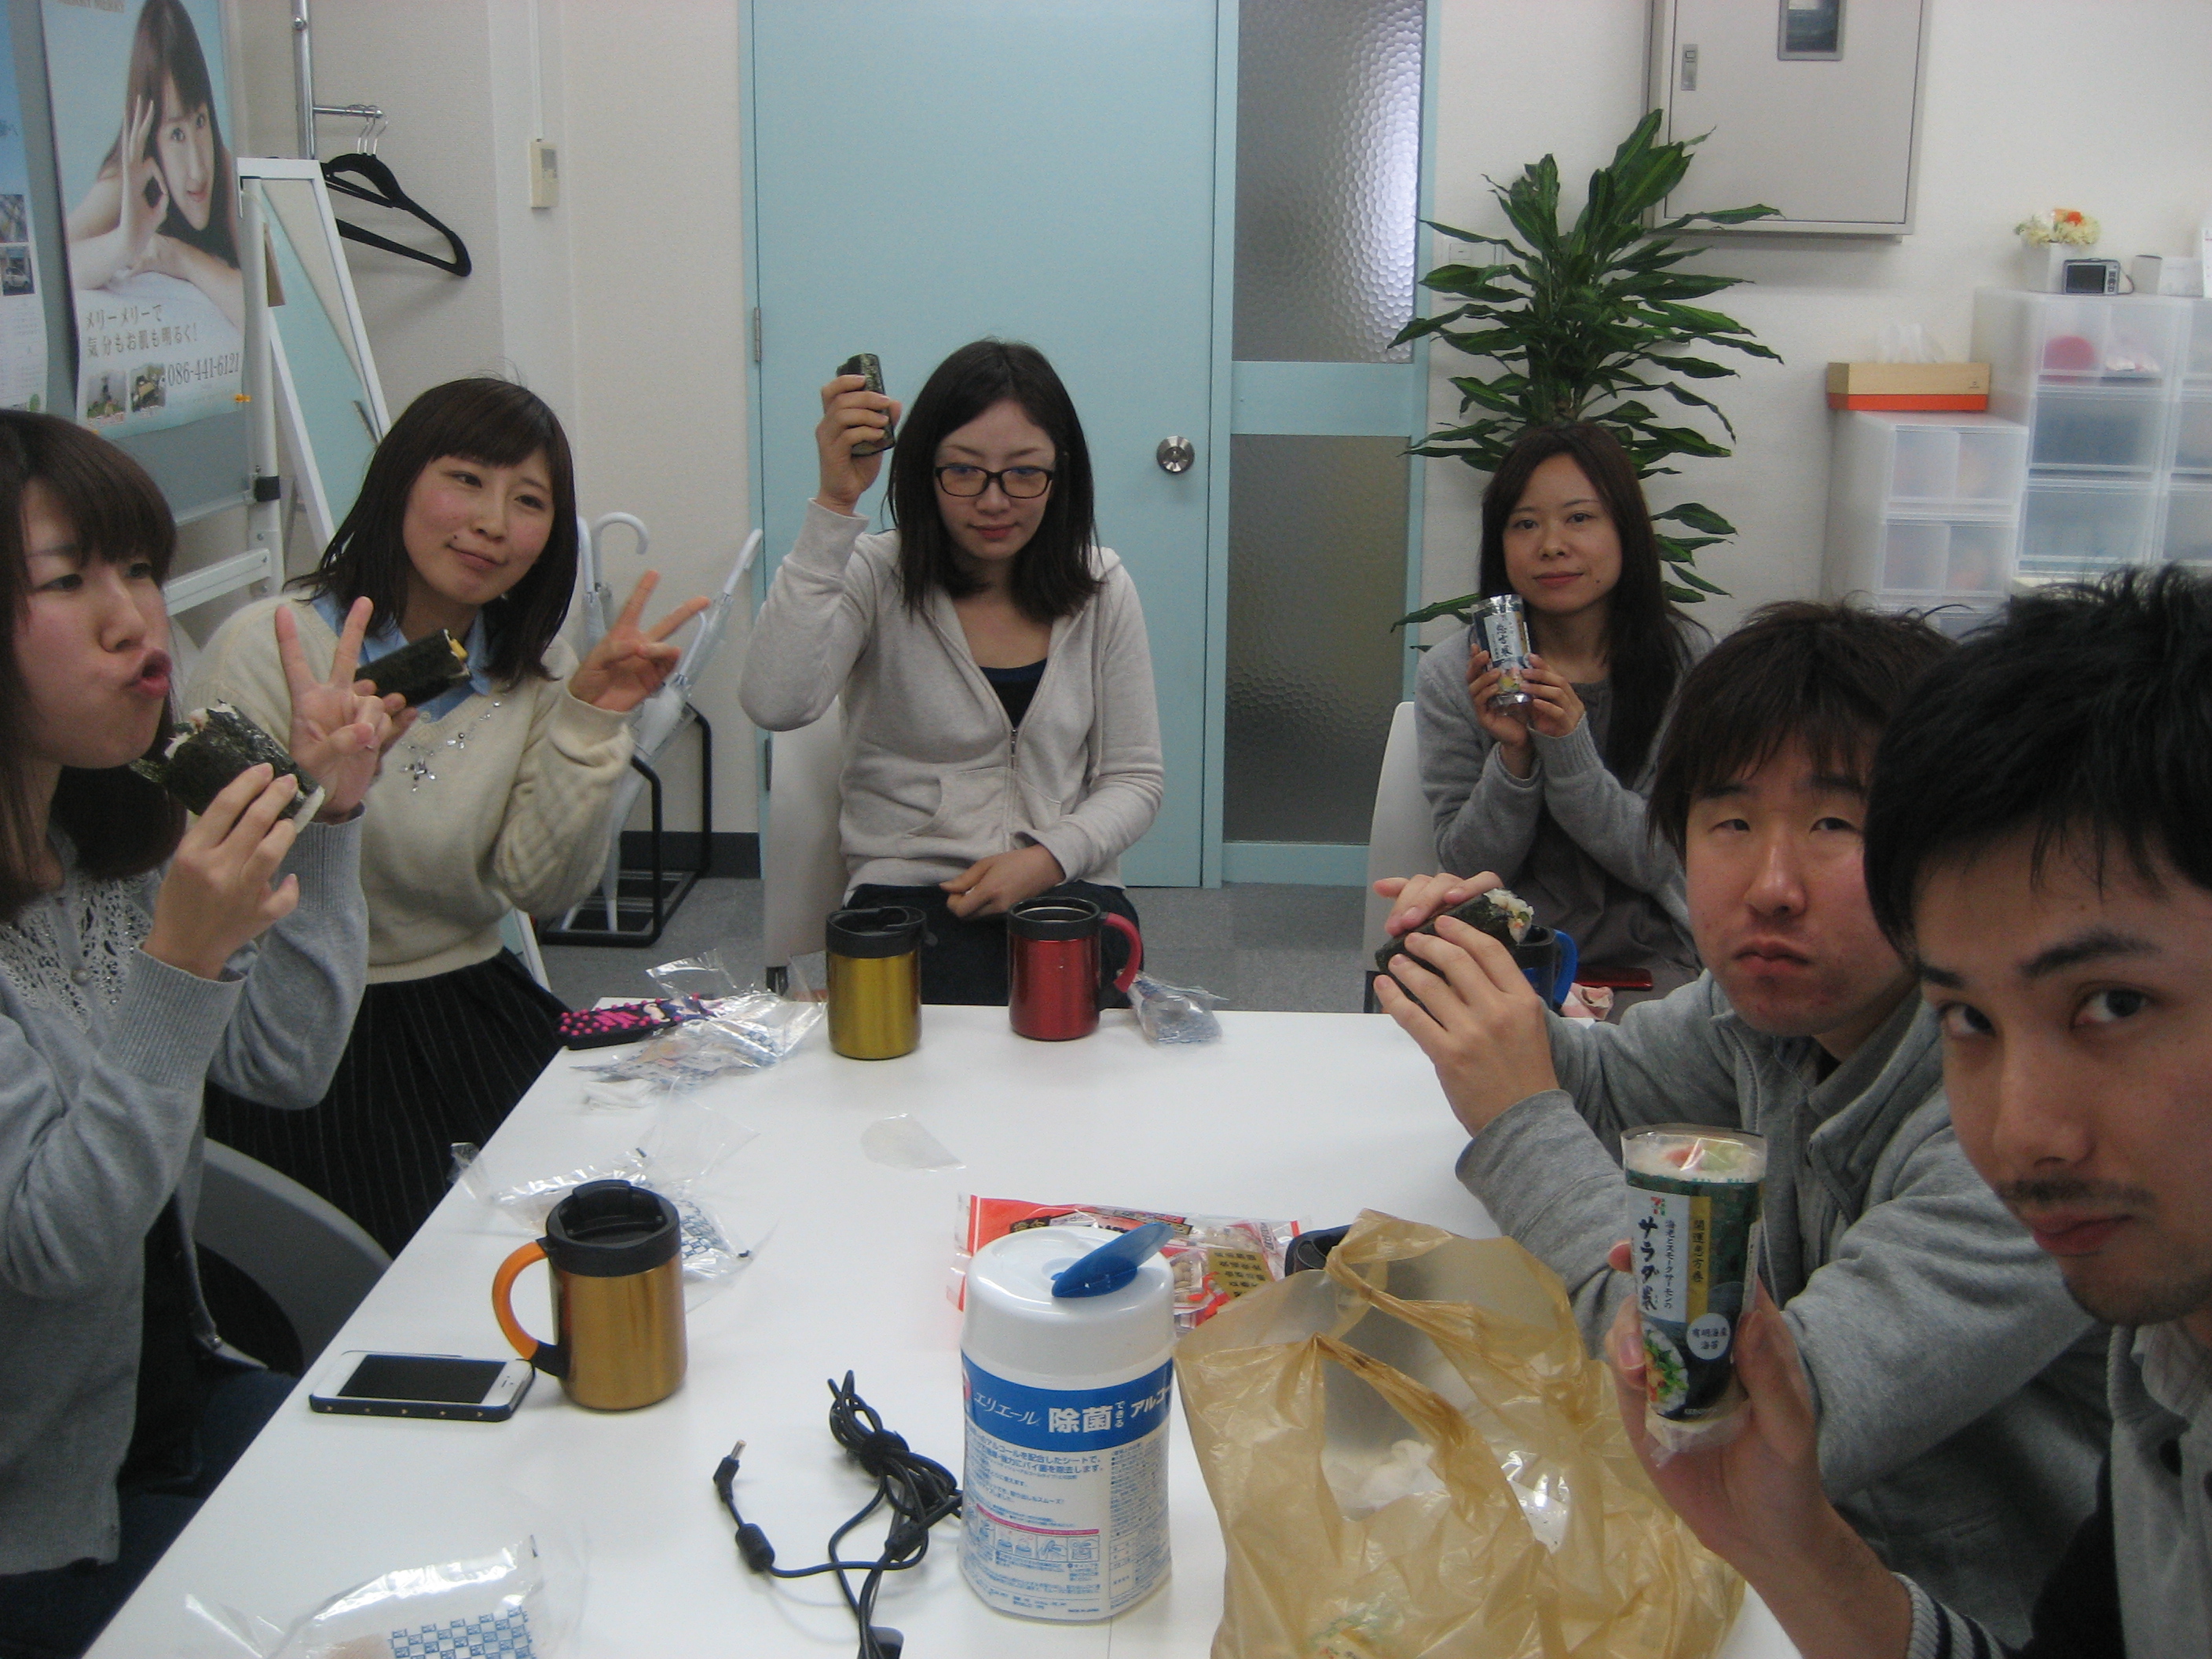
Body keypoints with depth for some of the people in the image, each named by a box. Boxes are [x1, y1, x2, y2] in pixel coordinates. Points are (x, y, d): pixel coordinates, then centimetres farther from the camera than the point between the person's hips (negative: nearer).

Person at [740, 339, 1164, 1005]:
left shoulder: (1101, 589, 7)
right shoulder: (875, 576, -3)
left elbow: (1133, 780, 10)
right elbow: (775, 703, -23)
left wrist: (1048, 861, -11)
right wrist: (834, 505, -24)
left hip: (1069, 883, 3)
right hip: (908, 884, -3)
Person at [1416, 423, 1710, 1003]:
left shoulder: (1687, 661, -5)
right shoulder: (1452, 674, -4)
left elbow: (1658, 862, -8)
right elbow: (1467, 866, -2)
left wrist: (1570, 747, -23)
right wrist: (1513, 754, -20)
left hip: (1647, 960, 0)